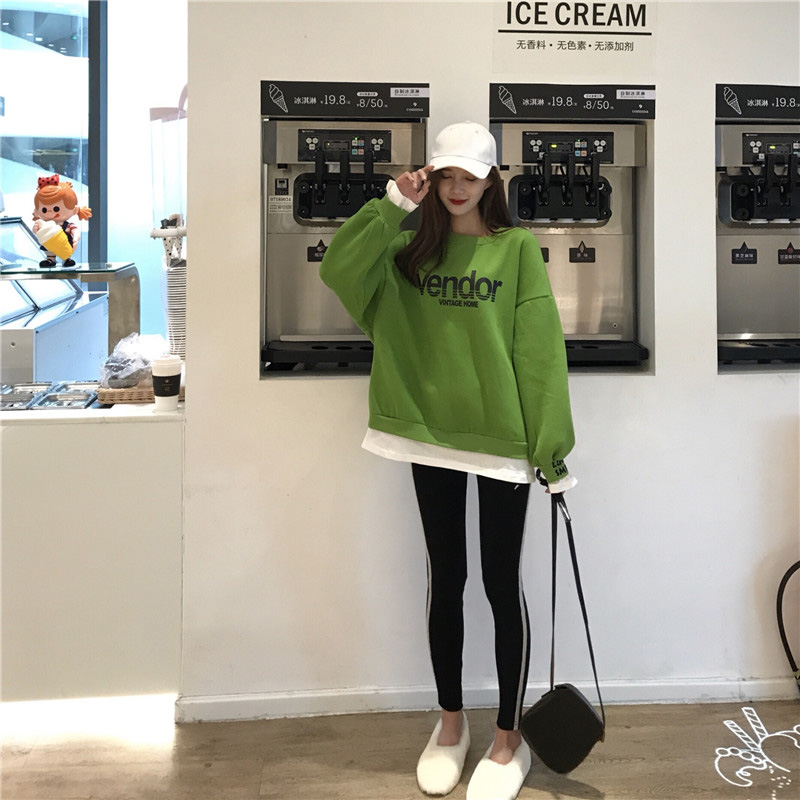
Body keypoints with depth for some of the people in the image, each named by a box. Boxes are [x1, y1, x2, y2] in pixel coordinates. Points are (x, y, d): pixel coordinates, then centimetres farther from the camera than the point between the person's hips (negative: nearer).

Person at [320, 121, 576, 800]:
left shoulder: (517, 249, -4)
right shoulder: (412, 249, 6)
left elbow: (540, 351, -7)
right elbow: (337, 269, -9)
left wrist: (553, 450, -10)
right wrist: (393, 205, -13)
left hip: (502, 437, -3)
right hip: (431, 434, 3)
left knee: (501, 585, 5)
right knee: (445, 579, 14)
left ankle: (509, 738, 23)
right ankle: (451, 723, 32)